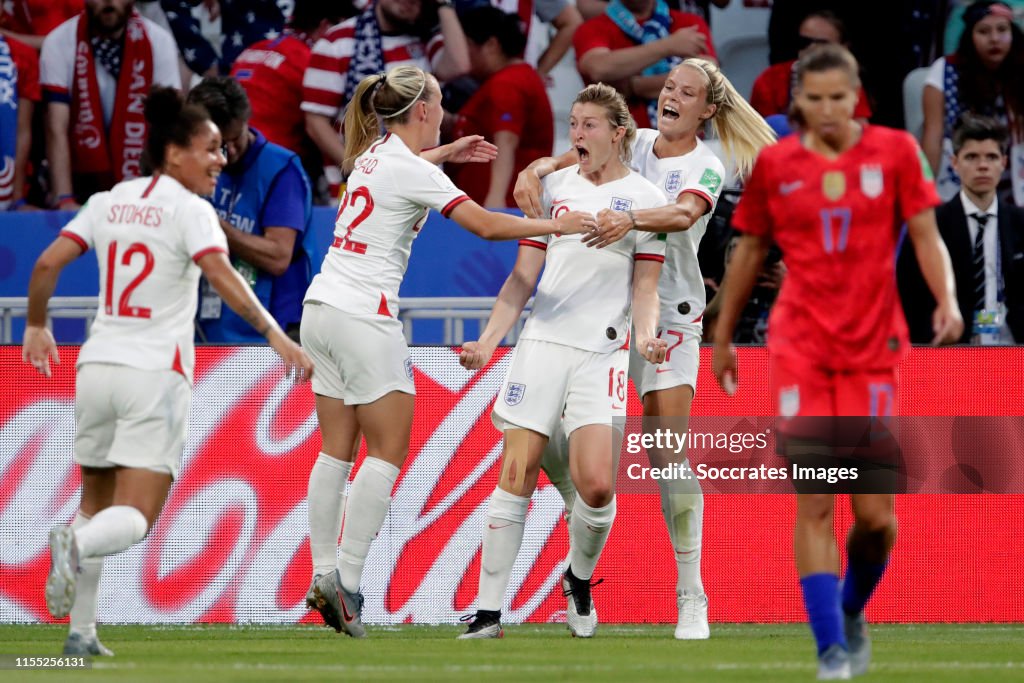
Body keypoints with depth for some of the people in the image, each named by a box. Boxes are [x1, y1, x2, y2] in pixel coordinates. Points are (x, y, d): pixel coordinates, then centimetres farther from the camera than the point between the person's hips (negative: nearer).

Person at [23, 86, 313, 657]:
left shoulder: (109, 202, 9)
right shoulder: (189, 210, -7)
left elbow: (47, 264, 5)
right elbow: (223, 276, -22)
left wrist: (37, 326, 20)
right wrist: (276, 335, -26)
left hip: (97, 367, 5)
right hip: (156, 374, -5)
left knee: (98, 505, 17)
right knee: (134, 518, -5)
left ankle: (81, 632, 11)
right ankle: (77, 544, -37)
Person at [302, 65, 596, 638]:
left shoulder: (374, 153, 13)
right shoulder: (411, 170, -11)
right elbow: (484, 225, -18)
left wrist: (446, 152, 44)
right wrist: (555, 225, -11)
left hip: (322, 308, 8)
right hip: (365, 317, -8)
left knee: (338, 450, 8)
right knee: (388, 451, -4)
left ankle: (323, 573, 3)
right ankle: (347, 582, -12)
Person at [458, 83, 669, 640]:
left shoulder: (643, 197, 3)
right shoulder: (554, 187, 11)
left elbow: (645, 286, 3)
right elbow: (524, 276, 12)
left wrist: (645, 335, -16)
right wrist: (489, 340, 4)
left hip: (603, 353, -2)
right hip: (541, 342, 2)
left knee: (597, 484, -14)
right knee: (515, 474, -5)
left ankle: (580, 582, 17)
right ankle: (488, 611, -1)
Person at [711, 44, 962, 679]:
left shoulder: (895, 151, 2)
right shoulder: (774, 163, 5)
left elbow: (926, 236, 0)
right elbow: (749, 252, 15)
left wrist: (947, 300, -18)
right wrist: (723, 336, 19)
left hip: (873, 348, 0)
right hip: (800, 348, 0)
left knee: (876, 514, -1)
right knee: (815, 504, -9)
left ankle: (852, 610, 28)